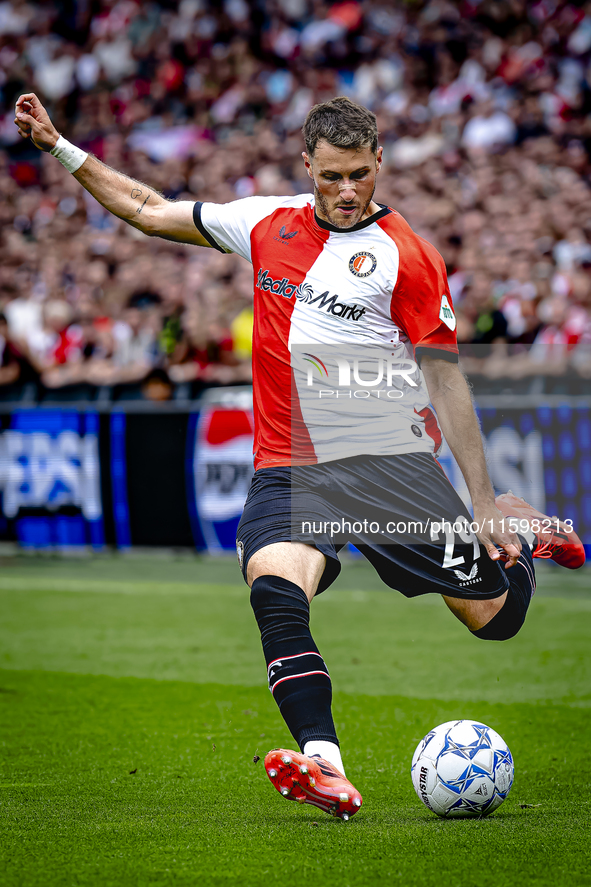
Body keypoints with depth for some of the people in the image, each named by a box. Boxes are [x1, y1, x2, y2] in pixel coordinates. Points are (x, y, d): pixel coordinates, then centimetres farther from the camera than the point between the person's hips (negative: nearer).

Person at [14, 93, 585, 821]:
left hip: (391, 460, -2)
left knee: (493, 617, 1)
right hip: (289, 468, 2)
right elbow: (148, 212, 20)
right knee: (274, 588, -28)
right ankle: (325, 769, -35)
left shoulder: (405, 257, -3)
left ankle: (523, 538, 36)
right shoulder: (267, 223, 8)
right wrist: (58, 147, 16)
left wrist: (484, 505, -3)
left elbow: (446, 382, -1)